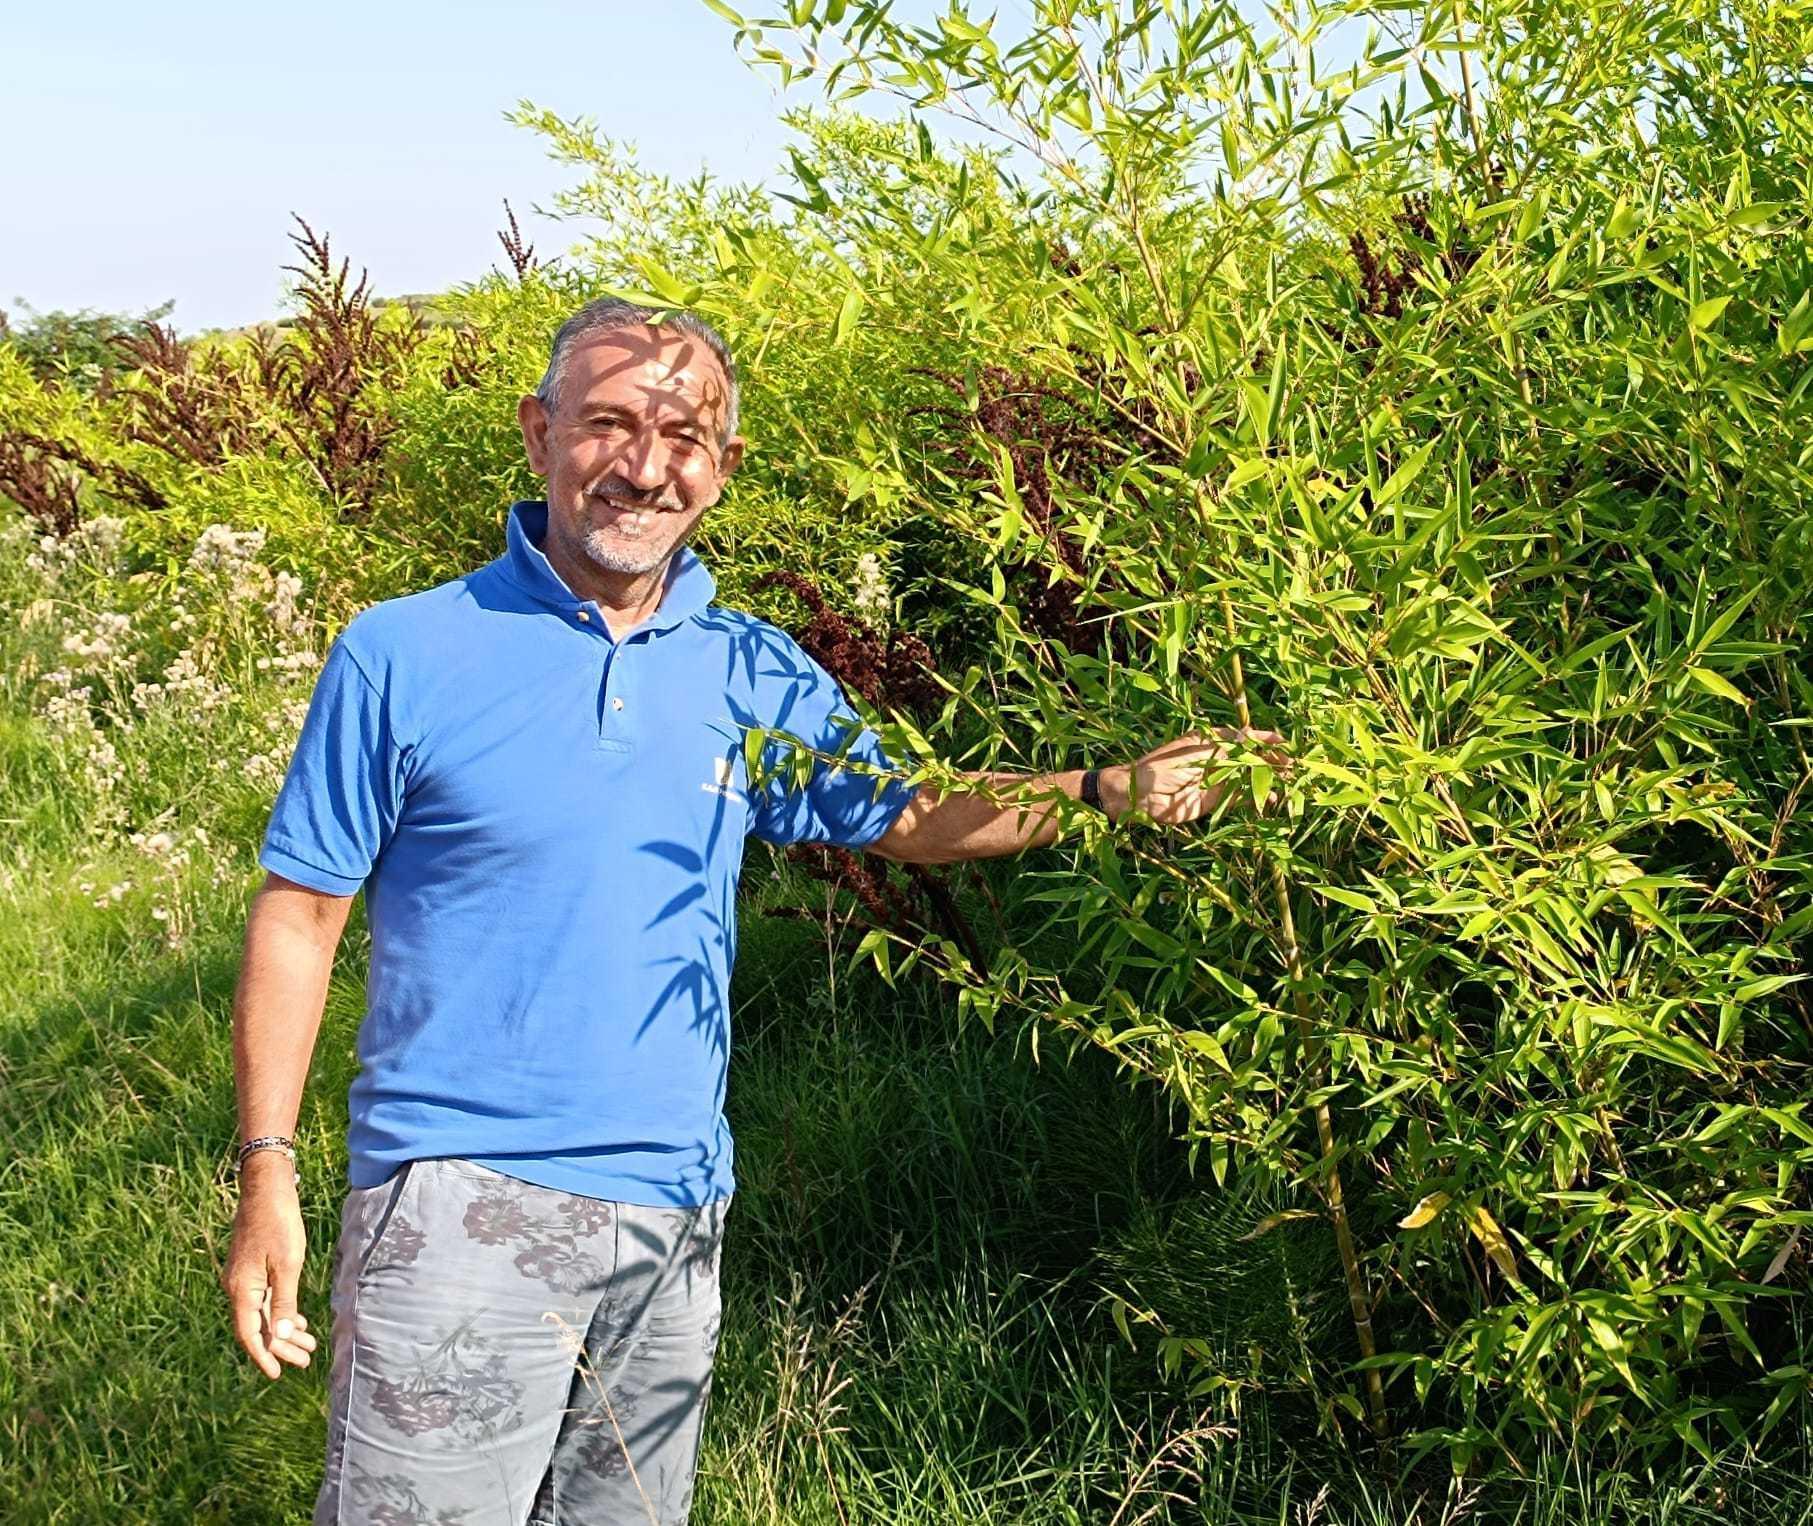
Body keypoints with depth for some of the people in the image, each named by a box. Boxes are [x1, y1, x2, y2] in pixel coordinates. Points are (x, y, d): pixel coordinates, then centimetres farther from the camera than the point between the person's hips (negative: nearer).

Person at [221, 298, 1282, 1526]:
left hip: (675, 1216, 4)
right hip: (460, 1205, -4)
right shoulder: (404, 656, -5)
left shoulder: (754, 676, 6)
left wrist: (1107, 790, 2)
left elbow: (903, 818, 16)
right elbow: (300, 913, -2)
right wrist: (268, 1172, -7)